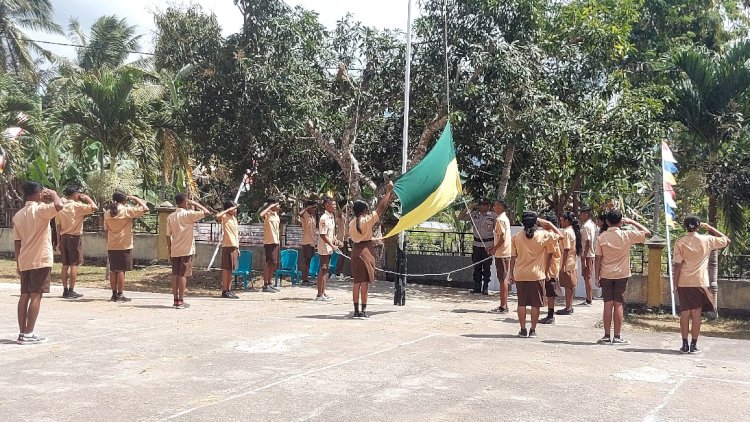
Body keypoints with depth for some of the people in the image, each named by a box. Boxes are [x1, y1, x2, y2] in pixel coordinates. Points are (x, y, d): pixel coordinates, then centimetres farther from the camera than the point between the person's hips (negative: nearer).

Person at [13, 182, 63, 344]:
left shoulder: (18, 215, 13)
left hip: (24, 261, 7)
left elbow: (17, 242, 13)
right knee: (36, 295, -5)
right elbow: (59, 206, -31)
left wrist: (18, 263, 17)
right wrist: (53, 194, -10)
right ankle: (28, 334, -6)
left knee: (25, 295, 9)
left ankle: (22, 332, 11)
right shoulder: (40, 209, -10)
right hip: (40, 260, -7)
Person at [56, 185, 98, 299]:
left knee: (65, 264, 9)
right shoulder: (77, 205, -9)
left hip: (63, 237, 6)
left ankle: (65, 290, 12)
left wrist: (59, 241, 13)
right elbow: (95, 208, -19)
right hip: (74, 237, -6)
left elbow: (58, 226, 9)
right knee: (74, 264, -2)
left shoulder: (61, 206, 8)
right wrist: (86, 198, -4)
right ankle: (71, 291, -3)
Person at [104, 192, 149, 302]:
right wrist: (134, 198, -2)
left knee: (113, 270, 9)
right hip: (124, 246, -5)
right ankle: (120, 295, 0)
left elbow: (106, 230, 13)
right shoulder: (127, 211, -10)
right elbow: (145, 209, -13)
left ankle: (114, 294, 13)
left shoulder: (107, 213, 8)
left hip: (111, 246, 5)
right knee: (121, 270, -2)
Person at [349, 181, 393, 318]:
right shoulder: (367, 220, -9)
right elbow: (381, 208, -7)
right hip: (365, 251, -6)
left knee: (356, 281, 8)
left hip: (355, 251, 6)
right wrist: (388, 192, 1)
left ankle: (356, 310, 10)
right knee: (364, 282, -2)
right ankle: (363, 311, -1)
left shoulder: (352, 222, 7)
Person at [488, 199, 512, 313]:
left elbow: (502, 237, -22)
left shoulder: (500, 219, -14)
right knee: (503, 279, 12)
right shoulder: (505, 218, 16)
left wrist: (494, 249, -13)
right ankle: (504, 305, 17)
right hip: (505, 253, 10)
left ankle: (503, 307, -5)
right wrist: (493, 247, 19)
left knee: (503, 279, -7)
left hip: (501, 254, -10)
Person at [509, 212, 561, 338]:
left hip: (520, 275, 2)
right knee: (535, 304, 6)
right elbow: (559, 235, 7)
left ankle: (523, 330, 10)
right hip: (537, 275, -2)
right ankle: (532, 330, 8)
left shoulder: (516, 236, -1)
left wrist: (511, 273, 8)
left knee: (521, 303, 8)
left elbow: (513, 257, 2)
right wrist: (547, 223, 6)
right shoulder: (543, 235, -6)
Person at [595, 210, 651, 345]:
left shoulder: (602, 237, -4)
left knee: (608, 305, 4)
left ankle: (607, 336, 6)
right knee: (618, 305, 2)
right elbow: (647, 233, 0)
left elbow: (598, 258, -3)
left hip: (606, 275, 1)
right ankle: (617, 337, 4)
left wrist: (597, 276, 4)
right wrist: (632, 222, 7)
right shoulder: (627, 235, -8)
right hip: (622, 275, -1)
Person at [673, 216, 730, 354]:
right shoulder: (707, 240, -2)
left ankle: (685, 345, 6)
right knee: (696, 313, 4)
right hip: (700, 282, 0)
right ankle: (694, 345, 5)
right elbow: (727, 240, 12)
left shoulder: (680, 242, -3)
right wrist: (711, 228, 14)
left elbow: (677, 265, -6)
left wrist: (675, 284, 0)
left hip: (683, 282, 0)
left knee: (684, 313, 5)